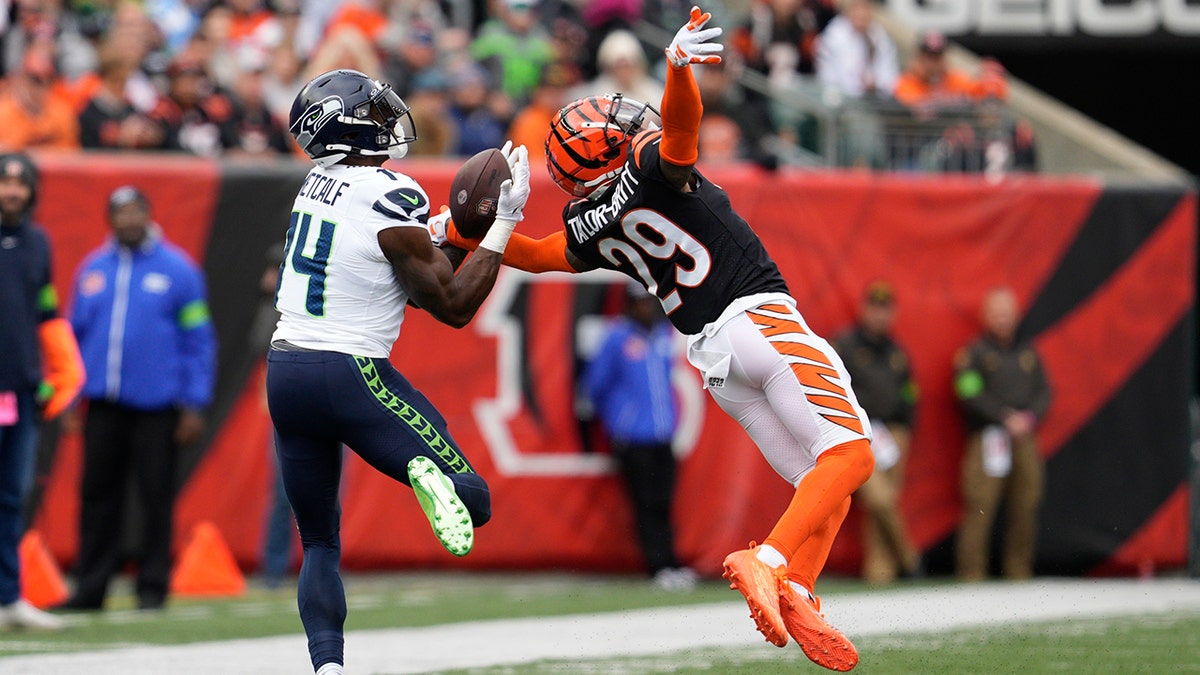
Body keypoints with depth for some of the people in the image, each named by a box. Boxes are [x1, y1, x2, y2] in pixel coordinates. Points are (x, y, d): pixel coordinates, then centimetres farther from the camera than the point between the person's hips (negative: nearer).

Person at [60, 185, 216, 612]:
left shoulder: (177, 270, 1)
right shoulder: (92, 270, 11)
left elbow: (199, 341, 0)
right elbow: (76, 333, 16)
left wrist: (194, 405, -6)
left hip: (156, 405, -3)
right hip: (103, 407, 3)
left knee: (156, 496, 0)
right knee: (97, 495, 4)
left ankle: (153, 587, 8)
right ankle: (91, 587, 10)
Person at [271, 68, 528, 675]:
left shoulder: (320, 183, 7)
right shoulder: (391, 200, -15)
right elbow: (453, 306, -5)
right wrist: (502, 224, -3)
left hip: (285, 373, 6)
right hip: (351, 375, -6)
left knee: (320, 542, 15)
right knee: (472, 500, 2)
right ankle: (433, 474, -32)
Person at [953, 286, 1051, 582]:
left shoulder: (1028, 352, 17)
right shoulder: (974, 353, 1)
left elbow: (1043, 391, 14)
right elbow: (970, 394, -8)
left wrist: (1029, 418, -5)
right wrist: (1006, 417, -13)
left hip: (1024, 438, 5)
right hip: (988, 437, -5)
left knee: (1025, 508, 2)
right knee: (980, 507, -11)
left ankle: (1019, 571, 9)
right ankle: (971, 574, -11)